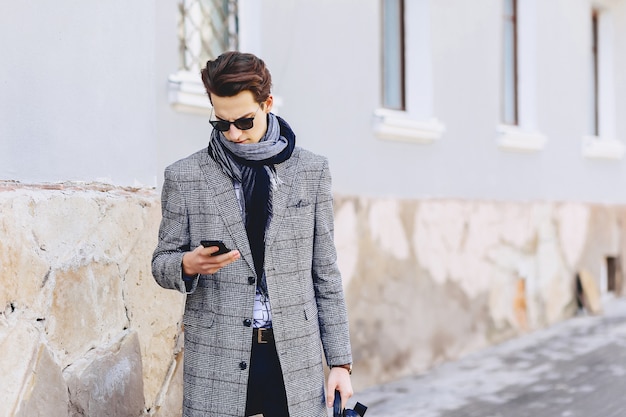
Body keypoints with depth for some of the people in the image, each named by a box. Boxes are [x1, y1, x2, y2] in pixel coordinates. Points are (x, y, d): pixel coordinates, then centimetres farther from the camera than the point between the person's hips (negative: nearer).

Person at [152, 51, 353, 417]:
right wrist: (188, 264, -16)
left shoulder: (311, 171, 4)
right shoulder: (185, 177, 2)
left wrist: (340, 360, 4)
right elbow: (161, 263, 9)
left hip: (296, 355, 1)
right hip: (216, 361, 0)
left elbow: (325, 271, 6)